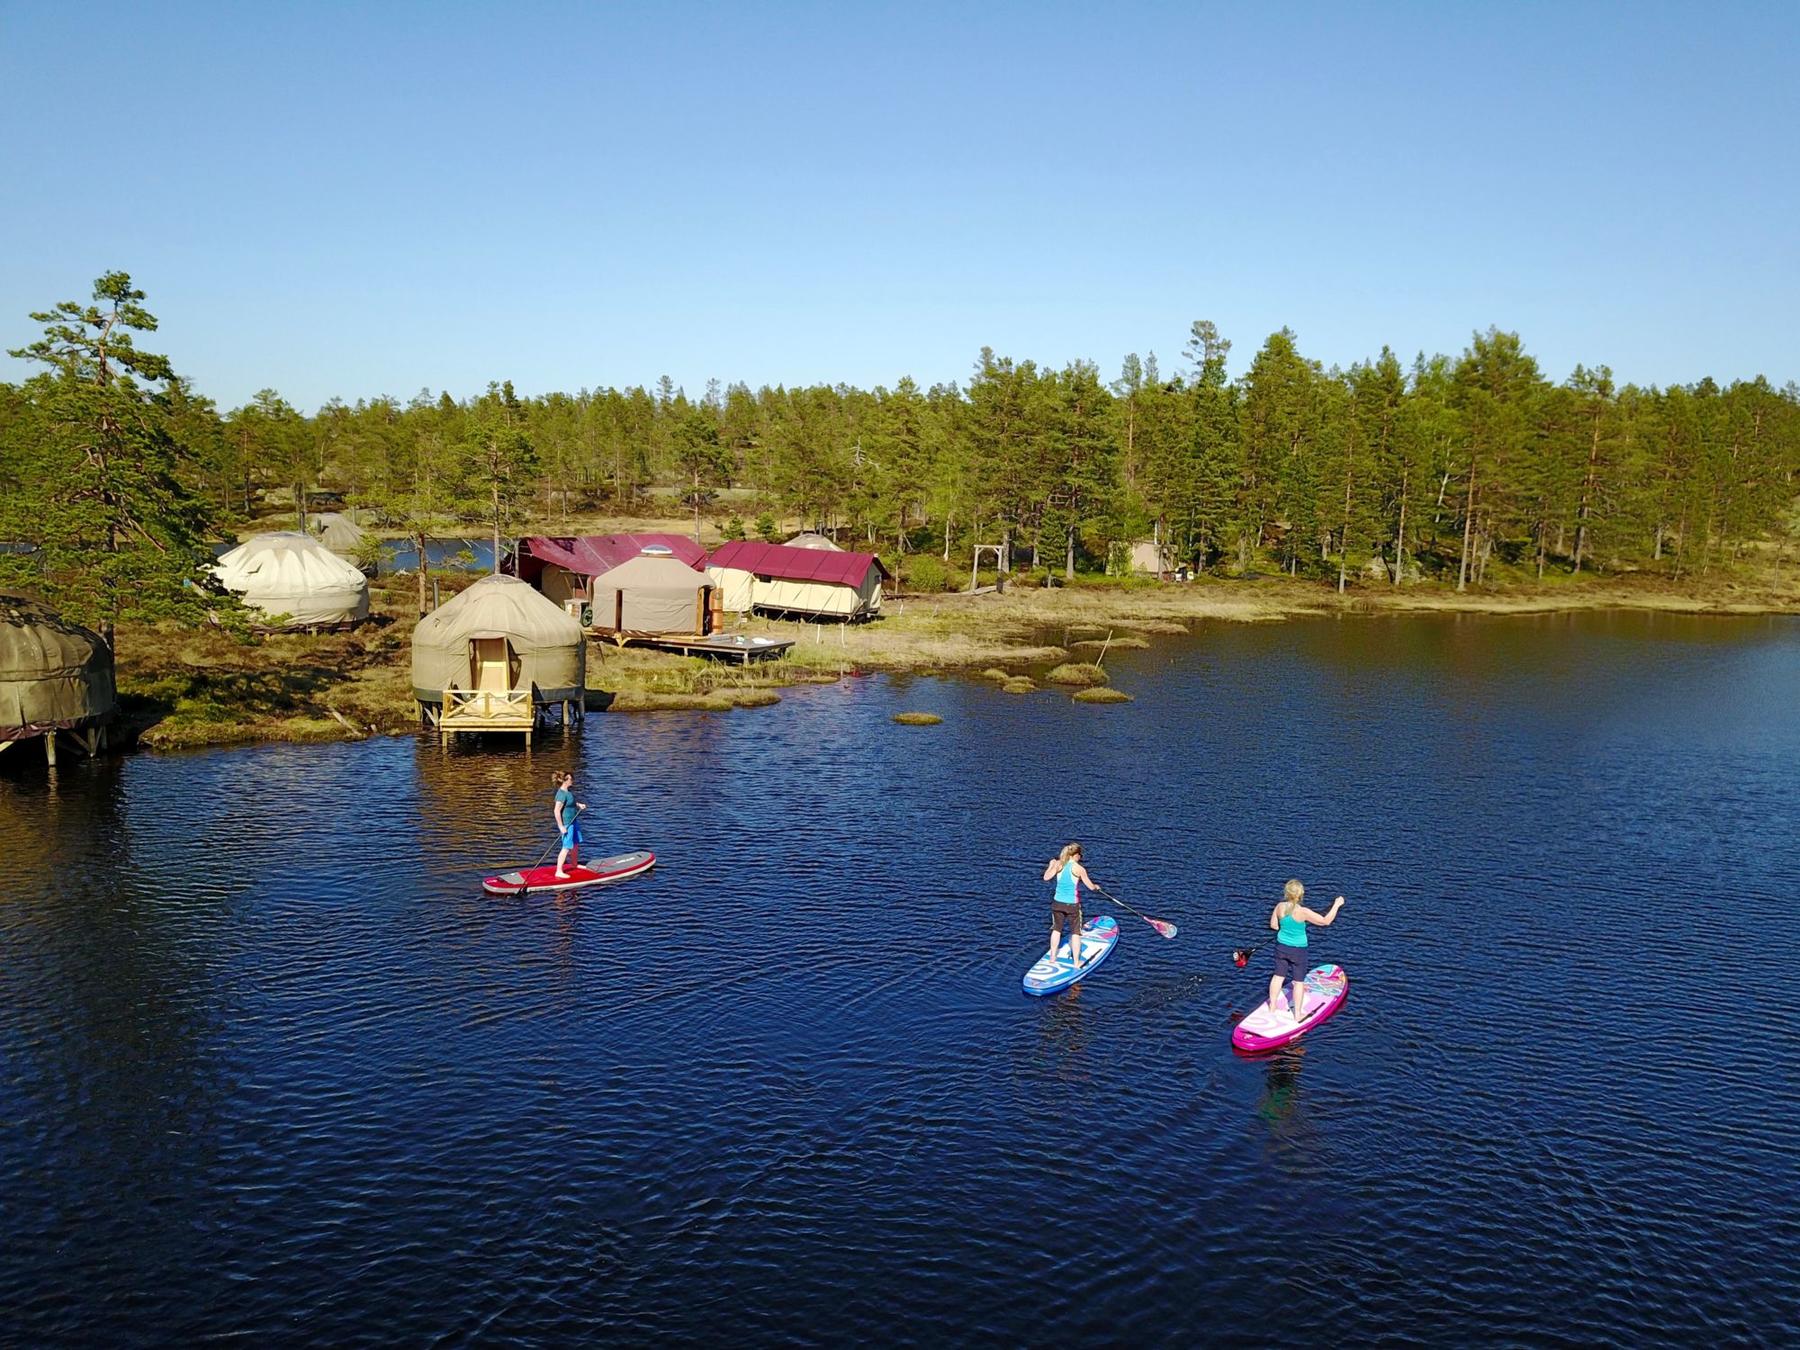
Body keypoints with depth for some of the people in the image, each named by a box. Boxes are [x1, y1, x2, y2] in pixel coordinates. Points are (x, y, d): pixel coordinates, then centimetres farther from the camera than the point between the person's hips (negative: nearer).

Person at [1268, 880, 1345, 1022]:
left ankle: (1272, 1006, 29)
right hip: (1298, 950, -4)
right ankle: (1297, 1014, 17)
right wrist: (1336, 905, -8)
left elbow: (1273, 925, 1)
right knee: (1299, 981, 10)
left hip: (1281, 946, 4)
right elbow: (1326, 921, -18)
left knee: (1278, 976, 19)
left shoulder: (1279, 907, -12)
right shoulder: (1303, 912, -25)